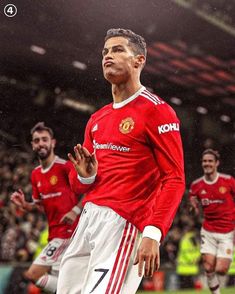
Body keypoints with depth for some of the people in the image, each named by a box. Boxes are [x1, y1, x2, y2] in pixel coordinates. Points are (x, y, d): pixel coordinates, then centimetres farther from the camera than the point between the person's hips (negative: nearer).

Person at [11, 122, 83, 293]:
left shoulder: (65, 167, -12)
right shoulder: (35, 174, 11)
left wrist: (75, 211, -20)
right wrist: (24, 205, 1)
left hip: (68, 231, -8)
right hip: (55, 233, 8)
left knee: (33, 274, -13)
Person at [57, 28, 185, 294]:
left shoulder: (157, 110, -5)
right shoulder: (96, 120, 19)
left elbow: (174, 179, -12)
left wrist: (153, 233, -24)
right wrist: (85, 176, -1)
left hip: (122, 222, -8)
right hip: (89, 216, 8)